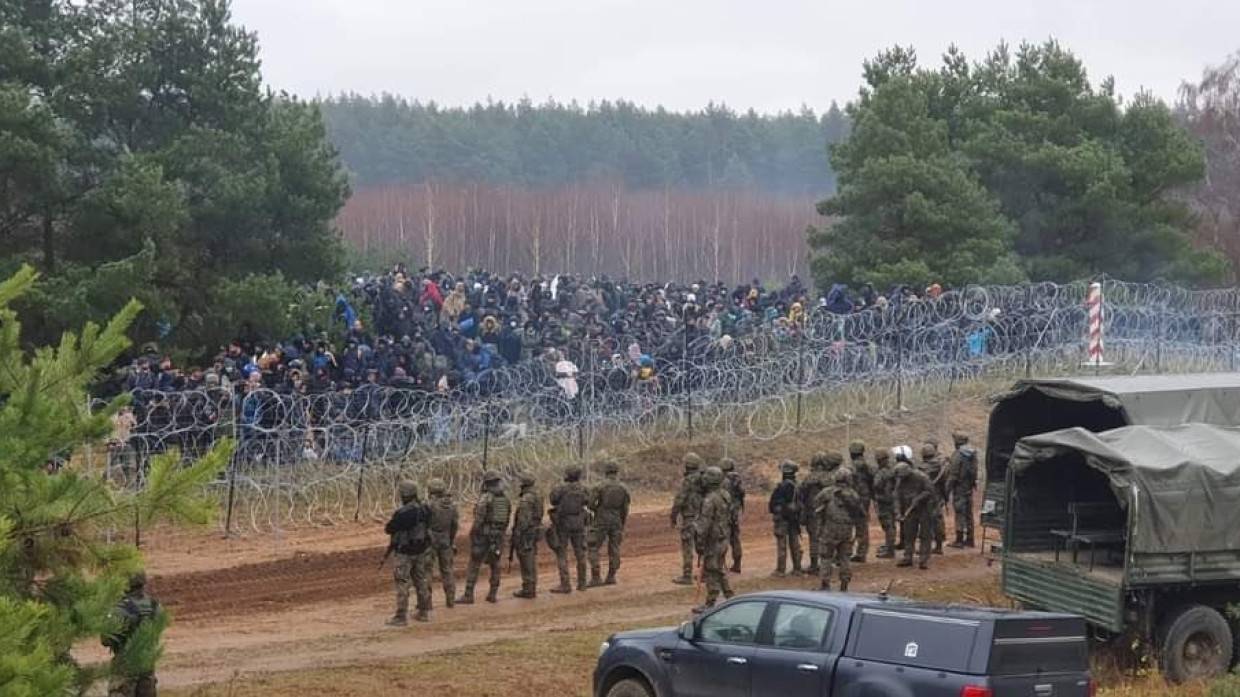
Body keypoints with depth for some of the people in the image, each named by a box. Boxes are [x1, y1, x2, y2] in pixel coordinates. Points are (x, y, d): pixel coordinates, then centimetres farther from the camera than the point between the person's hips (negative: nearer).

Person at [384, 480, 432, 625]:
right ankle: (424, 612, 24)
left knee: (402, 584, -1)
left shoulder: (403, 513, -24)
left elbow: (389, 529, -16)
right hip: (422, 549, 7)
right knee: (421, 581, 17)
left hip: (405, 553, -7)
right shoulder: (424, 509, -1)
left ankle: (401, 617, -1)